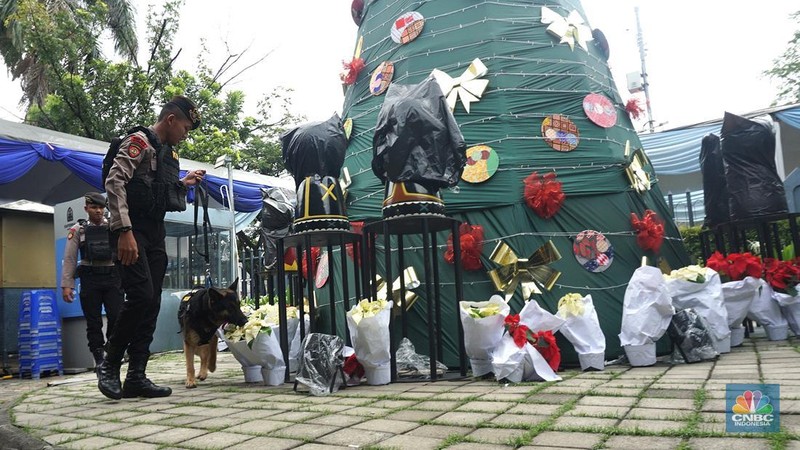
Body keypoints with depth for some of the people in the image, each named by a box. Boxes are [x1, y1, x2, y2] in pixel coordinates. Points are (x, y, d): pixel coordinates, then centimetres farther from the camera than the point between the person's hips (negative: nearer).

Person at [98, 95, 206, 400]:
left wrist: (183, 183, 16)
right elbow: (114, 182, -17)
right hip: (132, 233, -8)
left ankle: (136, 377, 6)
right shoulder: (139, 141, -4)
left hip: (155, 234, 8)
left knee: (151, 305, 3)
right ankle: (110, 364, 0)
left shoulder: (168, 153, 21)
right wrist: (124, 231, -25)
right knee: (141, 296, -18)